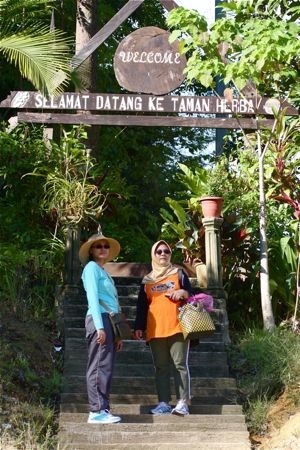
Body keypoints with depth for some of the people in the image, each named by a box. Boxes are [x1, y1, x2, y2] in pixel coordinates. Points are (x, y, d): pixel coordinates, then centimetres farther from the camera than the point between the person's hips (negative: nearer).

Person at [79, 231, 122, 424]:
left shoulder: (104, 271, 25)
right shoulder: (92, 267, 0)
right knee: (100, 366, -11)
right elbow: (93, 297, -10)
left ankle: (103, 409, 10)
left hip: (109, 321, 9)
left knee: (106, 367, 7)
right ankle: (97, 412, -12)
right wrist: (99, 326, -19)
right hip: (100, 319, -9)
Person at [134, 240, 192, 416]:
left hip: (177, 327, -3)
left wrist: (183, 293, -11)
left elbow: (190, 295, 12)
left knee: (180, 365, -7)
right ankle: (164, 403, 4)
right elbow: (142, 305, 18)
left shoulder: (179, 273, 12)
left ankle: (183, 403, -8)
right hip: (155, 330, 3)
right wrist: (139, 327, 8)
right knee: (161, 367, 2)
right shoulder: (147, 280, 18)